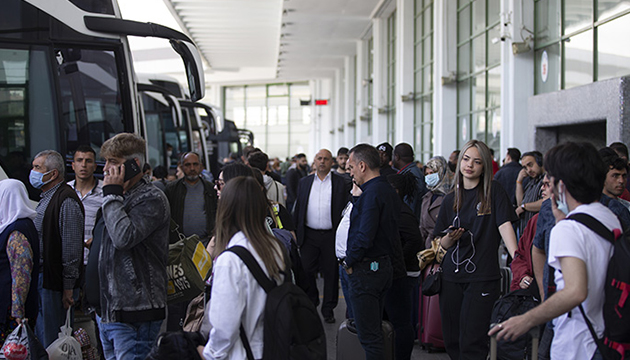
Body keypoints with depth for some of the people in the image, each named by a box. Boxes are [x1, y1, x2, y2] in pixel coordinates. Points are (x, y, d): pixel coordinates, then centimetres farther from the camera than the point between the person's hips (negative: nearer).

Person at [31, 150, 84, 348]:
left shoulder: (66, 201, -17)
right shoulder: (46, 198, 15)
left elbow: (72, 248, -20)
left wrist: (68, 288, -20)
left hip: (56, 283, -10)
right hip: (41, 278, 10)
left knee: (53, 342, -3)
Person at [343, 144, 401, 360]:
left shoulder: (371, 194, -19)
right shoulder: (389, 191, 11)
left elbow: (364, 236, -25)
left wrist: (348, 262, -12)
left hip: (365, 269, -10)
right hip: (385, 265, 10)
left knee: (369, 336, -4)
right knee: (375, 330, 18)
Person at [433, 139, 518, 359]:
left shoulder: (493, 192, 1)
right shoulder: (451, 200, 12)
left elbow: (505, 226, -9)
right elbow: (442, 244, 14)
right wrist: (449, 238, -9)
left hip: (482, 277, -4)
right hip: (451, 277, 4)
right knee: (452, 340, 7)